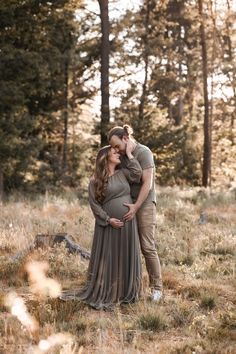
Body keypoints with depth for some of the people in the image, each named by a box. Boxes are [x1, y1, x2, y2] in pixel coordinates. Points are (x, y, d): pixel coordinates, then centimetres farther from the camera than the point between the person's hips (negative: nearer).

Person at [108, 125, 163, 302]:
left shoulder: (144, 152, -12)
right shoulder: (123, 155, 11)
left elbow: (147, 184, -17)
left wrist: (136, 206, -22)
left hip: (145, 204, -7)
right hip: (129, 205, 7)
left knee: (148, 247, -7)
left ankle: (156, 287, 2)